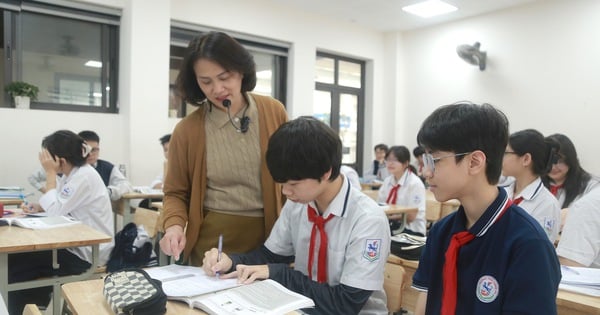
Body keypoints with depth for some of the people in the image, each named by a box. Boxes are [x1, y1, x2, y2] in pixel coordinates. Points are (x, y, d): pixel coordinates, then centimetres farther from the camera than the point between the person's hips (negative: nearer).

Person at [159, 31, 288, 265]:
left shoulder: (274, 112, -3)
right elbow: (176, 192, 5)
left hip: (269, 239, 1)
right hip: (212, 244, -1)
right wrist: (174, 225, -14)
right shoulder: (187, 130, -7)